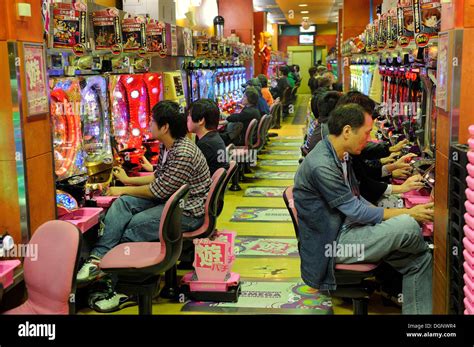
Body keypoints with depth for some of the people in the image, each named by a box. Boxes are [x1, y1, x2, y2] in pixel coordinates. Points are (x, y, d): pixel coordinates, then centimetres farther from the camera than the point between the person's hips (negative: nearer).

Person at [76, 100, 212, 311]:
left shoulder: (183, 155, -26)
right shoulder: (166, 146, 5)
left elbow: (159, 191, -21)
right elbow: (158, 179, 17)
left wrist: (124, 190, -9)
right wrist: (128, 180, 21)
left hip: (188, 212, -9)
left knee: (132, 227, -17)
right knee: (123, 204, -9)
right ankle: (97, 258, -18)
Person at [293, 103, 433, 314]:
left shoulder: (340, 155, 7)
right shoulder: (321, 166, -23)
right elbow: (356, 212, -20)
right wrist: (409, 213, -13)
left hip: (345, 228, 9)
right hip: (331, 243, -9)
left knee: (419, 260, -4)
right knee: (407, 225, -21)